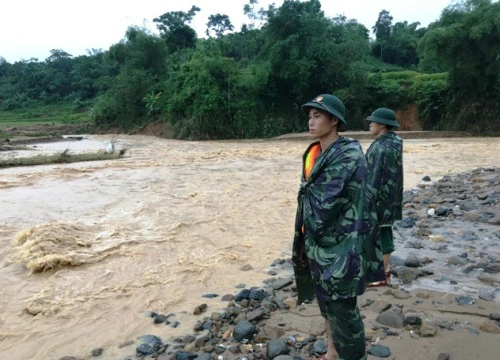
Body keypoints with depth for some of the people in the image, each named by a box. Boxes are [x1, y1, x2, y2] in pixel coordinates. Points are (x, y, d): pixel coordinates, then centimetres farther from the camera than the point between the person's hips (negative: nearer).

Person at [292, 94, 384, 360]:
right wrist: (305, 239, 11)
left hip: (339, 246, -8)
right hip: (317, 244, 8)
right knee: (325, 302, 21)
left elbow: (326, 203, -22)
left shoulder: (349, 156, -18)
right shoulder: (314, 153, 8)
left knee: (342, 309, 3)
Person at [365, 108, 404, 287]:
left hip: (380, 199, -10)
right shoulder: (393, 142, 7)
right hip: (389, 197, 10)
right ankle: (385, 266, 33)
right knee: (384, 232, 19)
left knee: (380, 233, 0)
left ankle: (383, 275, 12)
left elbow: (375, 178, -24)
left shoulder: (381, 148, -24)